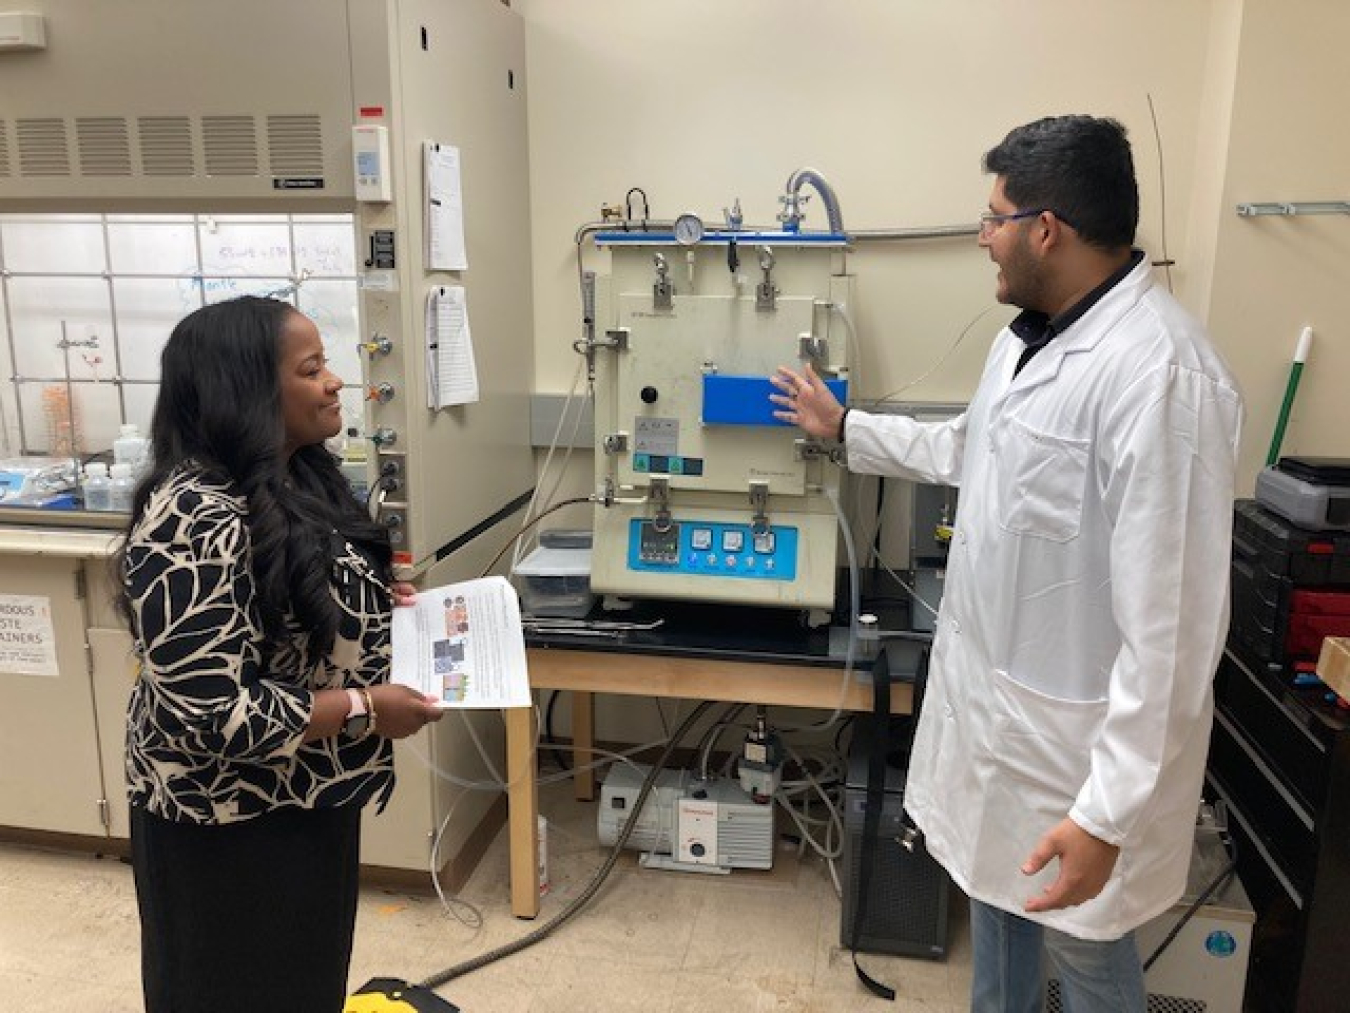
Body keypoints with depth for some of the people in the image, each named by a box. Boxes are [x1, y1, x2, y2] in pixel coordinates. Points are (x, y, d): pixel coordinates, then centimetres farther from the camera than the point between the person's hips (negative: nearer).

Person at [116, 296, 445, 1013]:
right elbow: (207, 713, -31)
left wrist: (376, 604, 0)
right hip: (231, 823, -8)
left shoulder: (293, 479, 0)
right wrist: (364, 709, -24)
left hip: (305, 796, 9)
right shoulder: (196, 524, -29)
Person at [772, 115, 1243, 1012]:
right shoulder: (1031, 333, 3)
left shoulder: (1159, 374, -28)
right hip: (993, 690, 9)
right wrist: (846, 426, 29)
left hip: (1077, 732, -8)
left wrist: (1109, 812, -25)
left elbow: (1172, 622, -28)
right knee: (993, 883, 26)